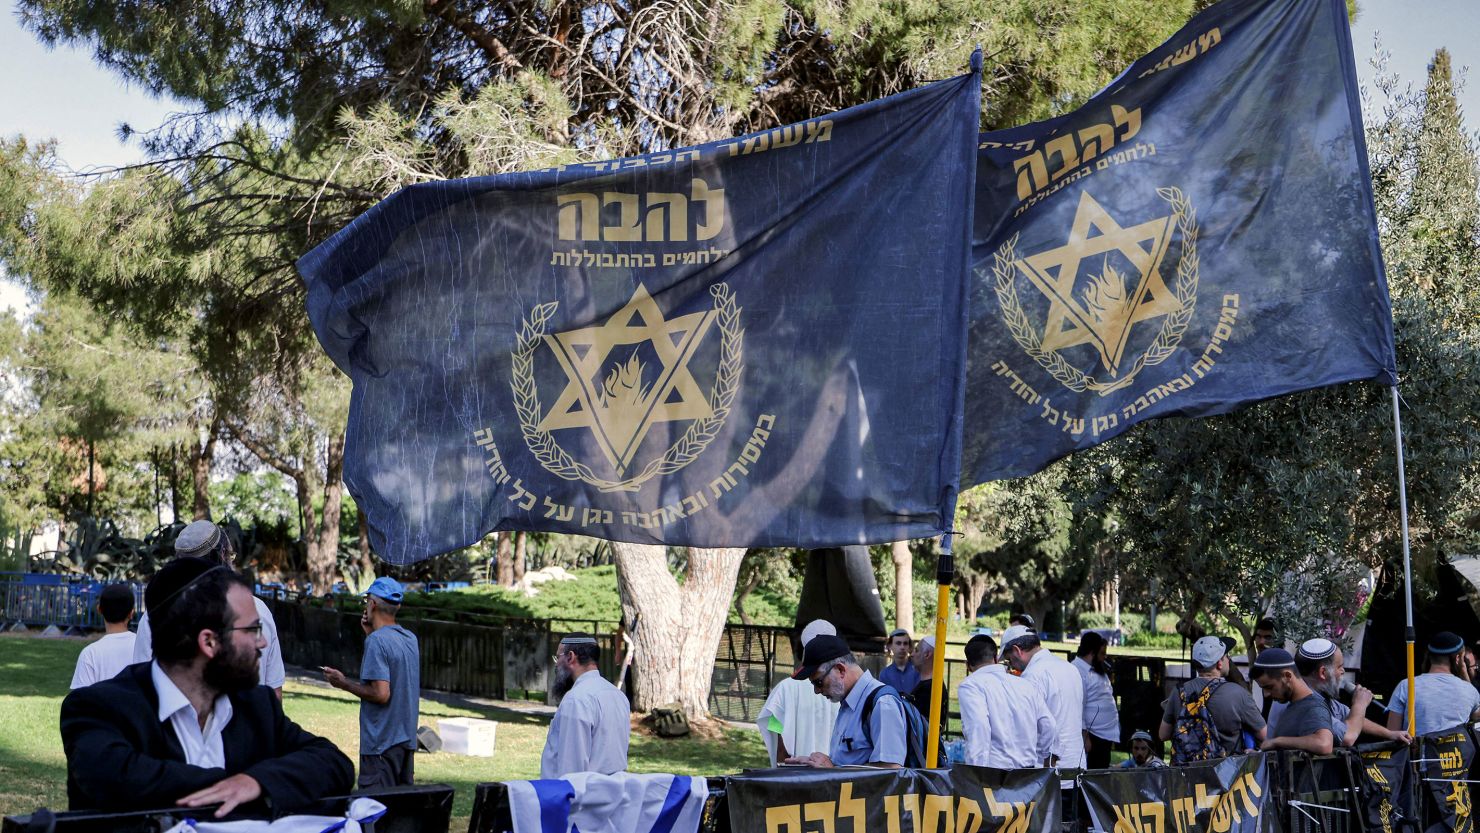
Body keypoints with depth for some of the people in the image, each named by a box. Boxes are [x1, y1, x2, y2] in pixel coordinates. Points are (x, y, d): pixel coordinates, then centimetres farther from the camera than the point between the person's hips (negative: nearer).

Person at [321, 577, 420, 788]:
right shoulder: (410, 639, 9)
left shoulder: (377, 640, -16)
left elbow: (381, 693, -21)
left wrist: (343, 683, -8)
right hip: (407, 738, 8)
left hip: (381, 742, -8)